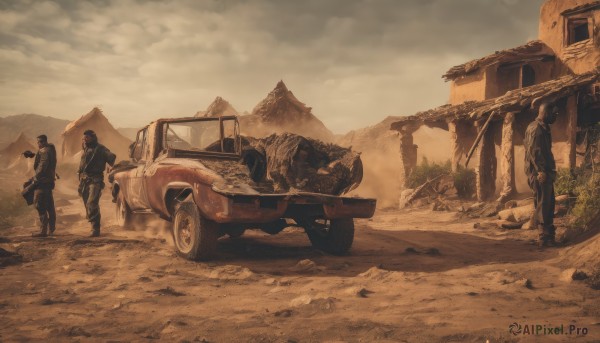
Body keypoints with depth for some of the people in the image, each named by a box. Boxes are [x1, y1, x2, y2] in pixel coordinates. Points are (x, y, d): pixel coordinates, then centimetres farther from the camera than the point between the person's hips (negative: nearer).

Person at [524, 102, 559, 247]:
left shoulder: (542, 128, 20)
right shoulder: (536, 128, -13)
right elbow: (534, 151, -22)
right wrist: (541, 171, -25)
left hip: (545, 172, 11)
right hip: (539, 173, -11)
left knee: (548, 204, 13)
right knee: (543, 205, -8)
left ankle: (548, 236, 18)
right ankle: (545, 238, -5)